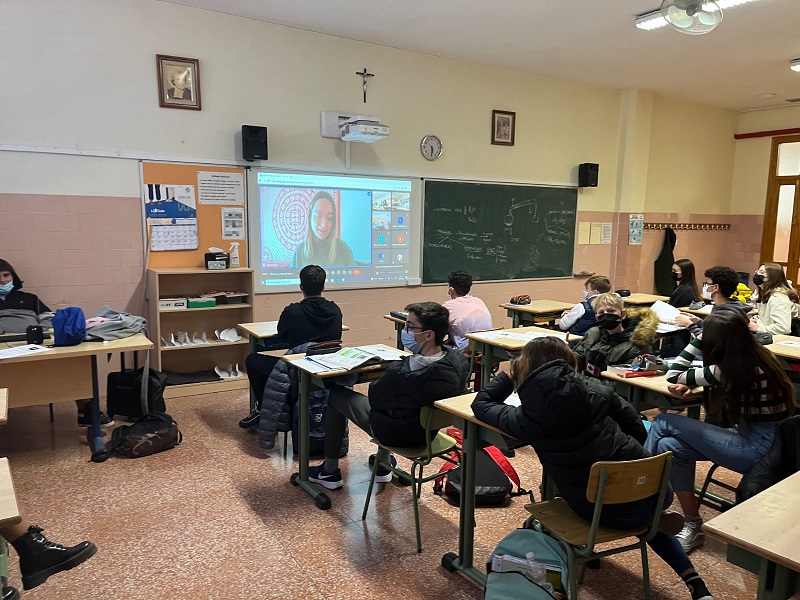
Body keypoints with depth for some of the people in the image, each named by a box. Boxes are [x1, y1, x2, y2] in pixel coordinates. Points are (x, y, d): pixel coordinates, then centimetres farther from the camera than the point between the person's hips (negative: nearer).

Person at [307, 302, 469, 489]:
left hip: (396, 434, -6)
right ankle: (383, 465, 41)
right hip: (428, 431, 6)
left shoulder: (402, 375, -37)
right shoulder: (459, 359, -17)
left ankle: (330, 472, 26)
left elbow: (374, 396, -16)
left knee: (336, 395, 12)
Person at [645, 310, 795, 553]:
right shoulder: (757, 357, 3)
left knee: (663, 423, -10)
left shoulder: (729, 369, -22)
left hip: (758, 449, -9)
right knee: (670, 447, -2)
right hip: (768, 441, 9)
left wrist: (699, 338, -11)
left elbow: (672, 376, -11)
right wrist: (690, 385, 2)